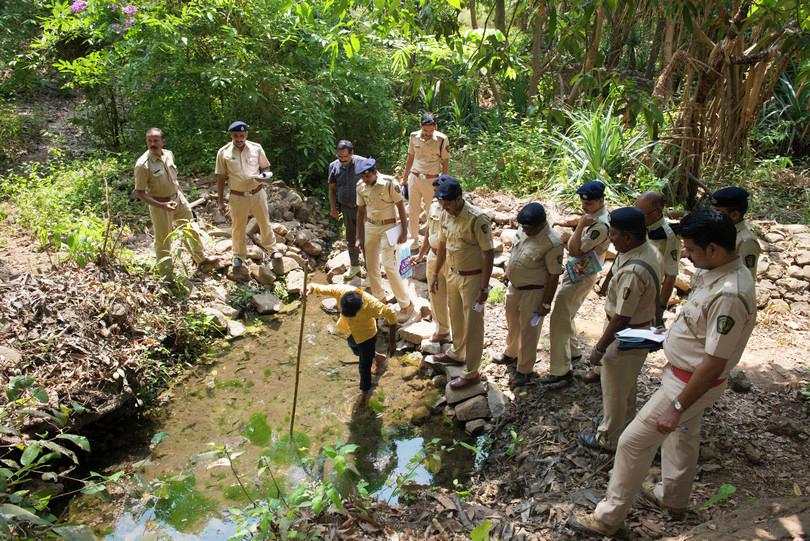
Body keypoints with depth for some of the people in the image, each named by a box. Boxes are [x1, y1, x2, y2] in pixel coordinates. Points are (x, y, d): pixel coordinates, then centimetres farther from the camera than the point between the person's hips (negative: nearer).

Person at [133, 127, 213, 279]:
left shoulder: (169, 154, -3)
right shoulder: (143, 164, -23)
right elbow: (139, 193, -19)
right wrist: (162, 205, -28)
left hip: (178, 198, 7)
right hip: (160, 205, -7)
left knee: (191, 229, 22)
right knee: (163, 241, 3)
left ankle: (201, 258, 44)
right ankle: (167, 277, 17)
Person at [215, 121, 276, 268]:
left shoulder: (256, 148, -6)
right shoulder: (223, 152, -9)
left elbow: (266, 167, 6)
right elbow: (221, 178, -3)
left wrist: (263, 175, -19)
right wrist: (220, 201, -4)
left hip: (257, 193, 1)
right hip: (238, 197, -1)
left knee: (265, 222, 16)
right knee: (238, 228, 12)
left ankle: (271, 248, 39)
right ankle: (239, 255, 32)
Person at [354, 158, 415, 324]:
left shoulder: (389, 183, -18)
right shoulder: (360, 186, -3)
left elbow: (400, 206, -11)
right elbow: (361, 211, 7)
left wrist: (403, 231, -11)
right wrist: (359, 236, 8)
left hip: (388, 227, -5)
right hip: (370, 227, 5)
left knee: (389, 266, -10)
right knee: (371, 265, 10)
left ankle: (406, 304, 2)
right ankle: (379, 297, 31)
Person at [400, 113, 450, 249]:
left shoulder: (441, 139, -12)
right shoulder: (414, 136, -1)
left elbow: (445, 162, -5)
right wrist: (404, 178, 14)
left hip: (431, 180, -4)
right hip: (414, 177, 4)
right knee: (412, 211, 10)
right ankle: (414, 239, 25)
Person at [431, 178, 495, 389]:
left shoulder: (477, 218, -24)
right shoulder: (447, 214, -1)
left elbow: (489, 253, -21)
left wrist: (484, 288, -22)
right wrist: (436, 274, 15)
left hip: (472, 278, -8)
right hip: (453, 274, 8)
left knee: (472, 325, 4)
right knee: (456, 317, 24)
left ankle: (471, 373, 15)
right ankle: (457, 353, 46)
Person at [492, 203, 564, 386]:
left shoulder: (552, 243, -28)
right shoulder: (525, 229, -6)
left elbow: (554, 276, -22)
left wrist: (546, 303, -18)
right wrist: (508, 273, 19)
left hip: (533, 292, -7)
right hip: (514, 286, 8)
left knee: (528, 331, 7)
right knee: (513, 324, 25)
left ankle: (525, 369, 25)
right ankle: (511, 354, 48)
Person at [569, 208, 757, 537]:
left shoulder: (729, 295, -33)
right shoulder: (718, 272, -3)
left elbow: (714, 363, -29)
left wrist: (678, 406, -25)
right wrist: (672, 331, 6)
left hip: (691, 383, -10)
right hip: (686, 373, 10)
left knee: (634, 442, -2)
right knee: (683, 436, 27)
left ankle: (608, 517, 14)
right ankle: (673, 498, 50)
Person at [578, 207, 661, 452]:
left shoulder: (633, 271, -34)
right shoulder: (649, 251, -4)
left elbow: (621, 318, -28)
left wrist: (600, 348, -20)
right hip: (642, 328, 9)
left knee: (614, 390, 11)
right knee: (626, 386, 28)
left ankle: (608, 439, 30)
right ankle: (625, 426, 48)